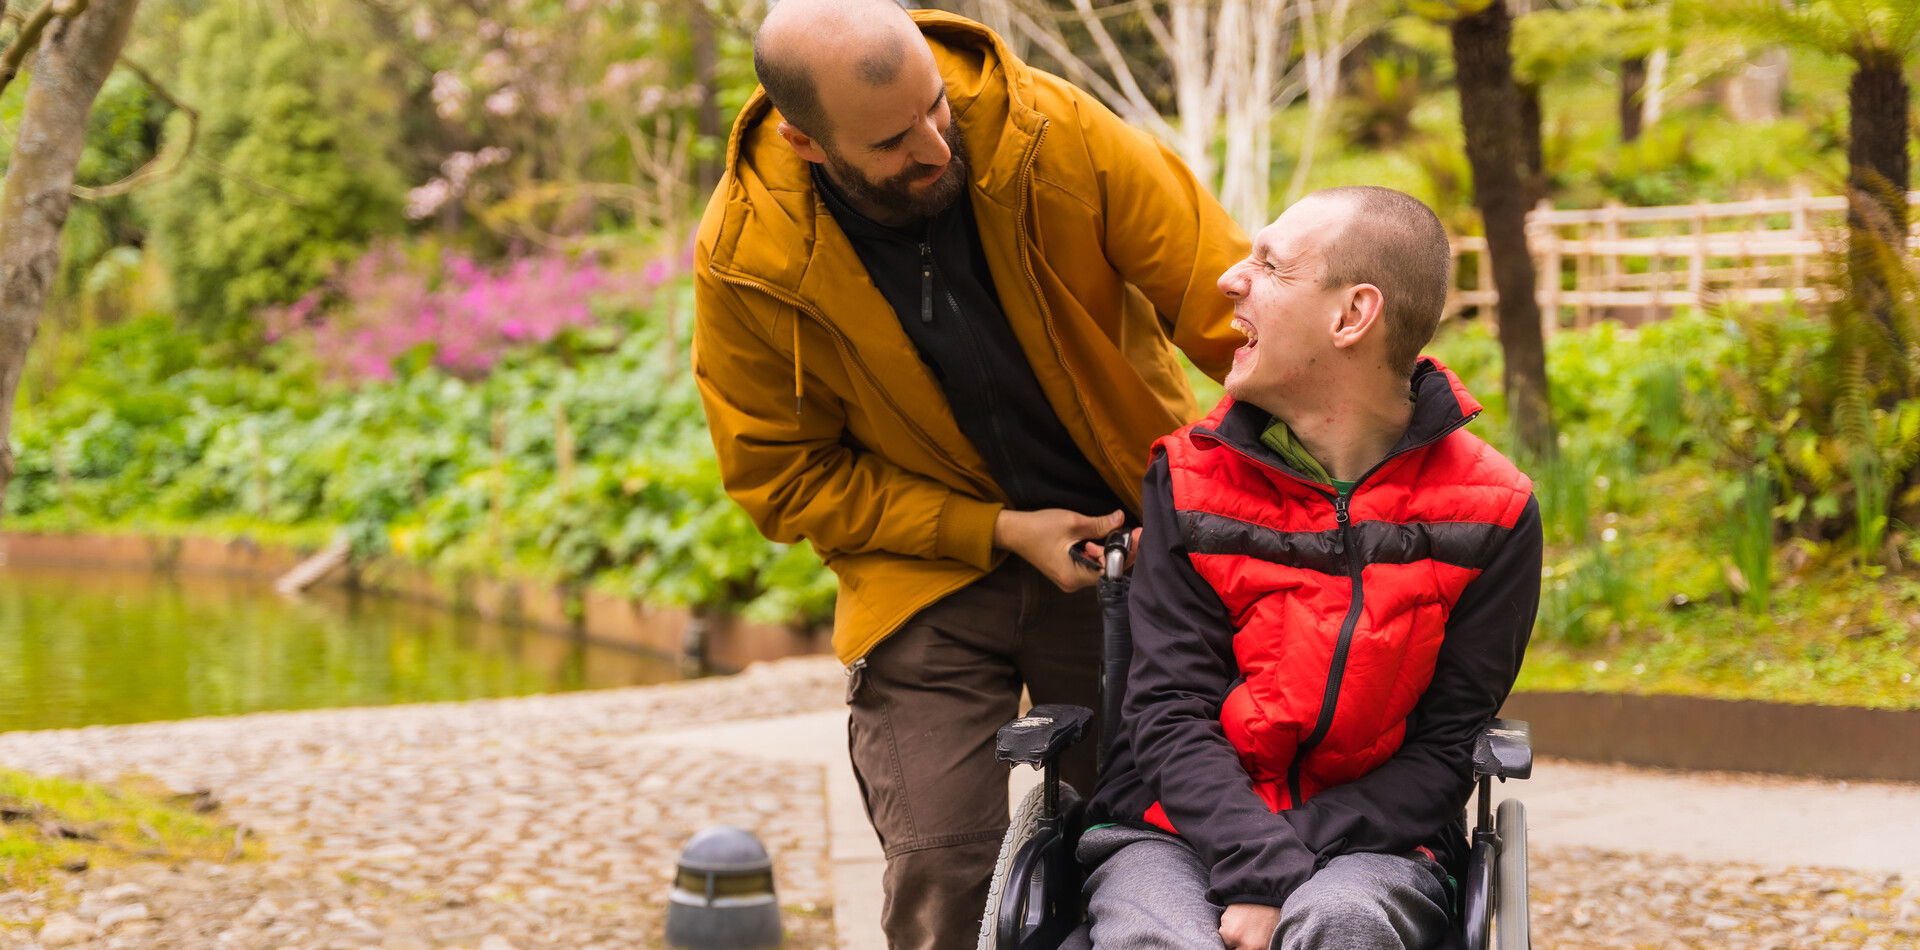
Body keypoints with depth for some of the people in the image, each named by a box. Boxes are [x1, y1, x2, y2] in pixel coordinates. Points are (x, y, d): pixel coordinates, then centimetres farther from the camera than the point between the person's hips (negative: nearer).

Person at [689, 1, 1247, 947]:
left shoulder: (1052, 133, -20)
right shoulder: (744, 263, -19)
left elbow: (1227, 297, -14)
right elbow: (785, 479, -8)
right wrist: (998, 534, -16)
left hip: (1126, 540, 1)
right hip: (928, 567, -1)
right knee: (942, 869, -10)